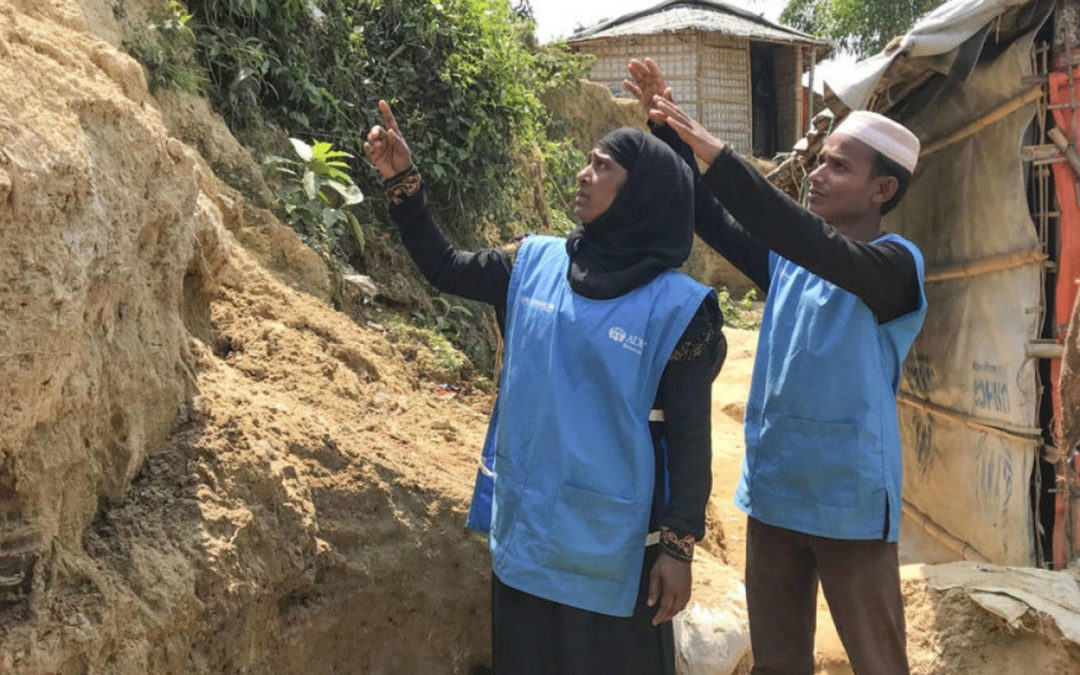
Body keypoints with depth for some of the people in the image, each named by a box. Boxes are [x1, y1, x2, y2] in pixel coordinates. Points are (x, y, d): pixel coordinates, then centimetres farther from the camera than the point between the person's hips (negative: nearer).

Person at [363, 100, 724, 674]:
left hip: (611, 543, -5)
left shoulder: (676, 306, -12)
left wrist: (679, 546, -12)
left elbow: (689, 436, -11)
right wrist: (403, 179, 2)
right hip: (524, 529, 5)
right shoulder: (534, 265, 2)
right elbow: (443, 267, 13)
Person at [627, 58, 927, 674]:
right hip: (773, 491, 6)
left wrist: (716, 153, -36)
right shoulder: (788, 261, 8)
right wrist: (668, 130, -8)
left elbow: (816, 244, -30)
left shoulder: (896, 264, -13)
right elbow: (711, 219, 4)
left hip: (848, 501, -6)